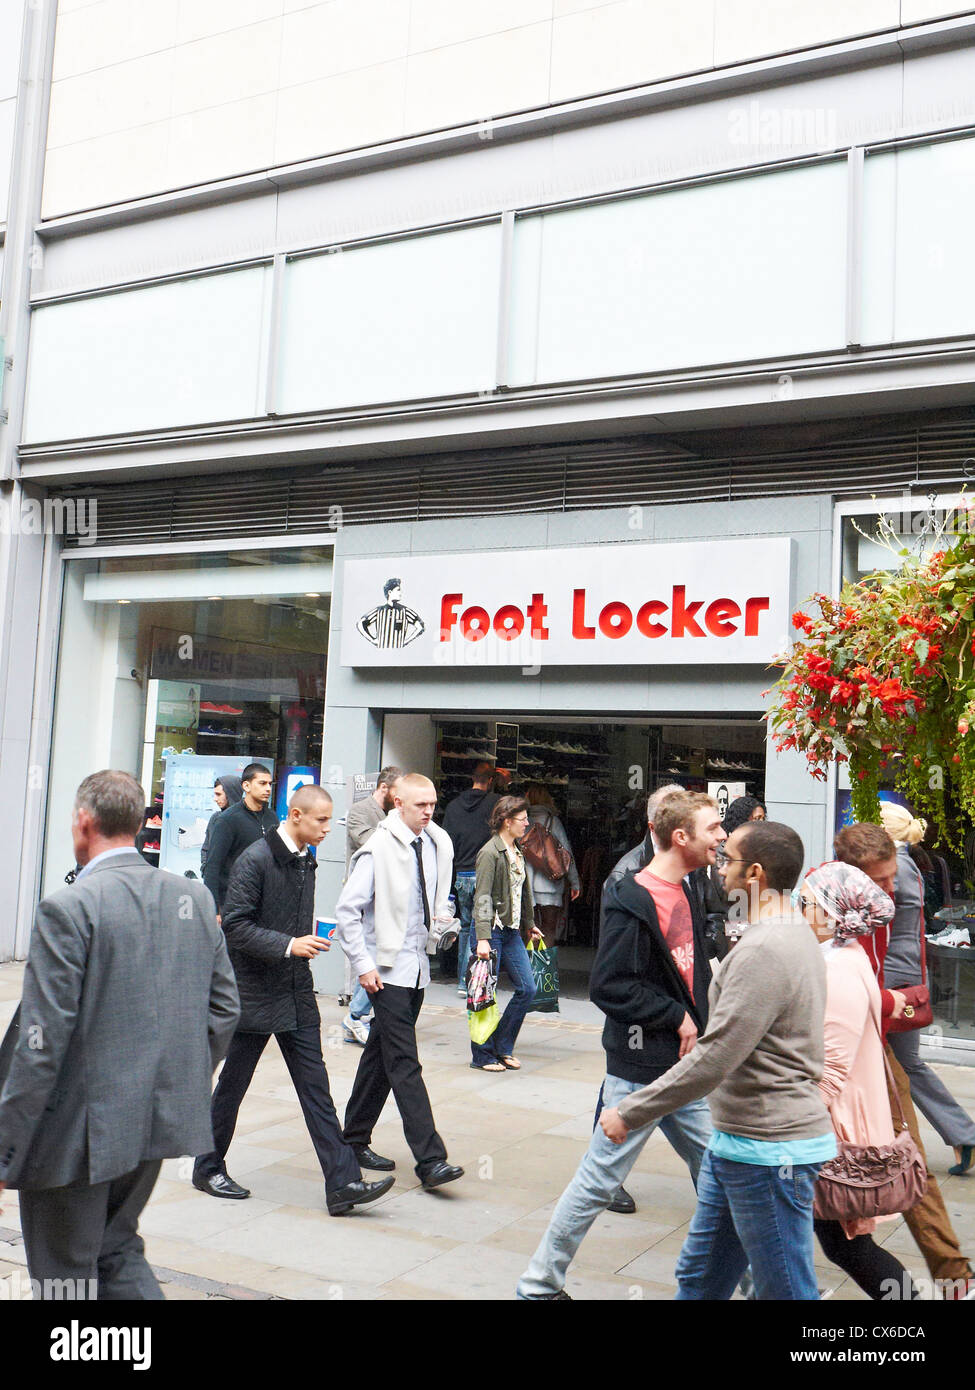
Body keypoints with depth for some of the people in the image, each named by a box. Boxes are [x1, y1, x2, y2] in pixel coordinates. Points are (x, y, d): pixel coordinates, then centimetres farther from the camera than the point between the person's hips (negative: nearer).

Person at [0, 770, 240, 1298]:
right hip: (159, 1118, 6)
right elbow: (224, 1007, 7)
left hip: (80, 1131, -6)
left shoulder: (67, 908, -17)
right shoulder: (196, 898, 2)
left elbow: (42, 1041, -19)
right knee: (117, 1247, 24)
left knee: (68, 1277, 12)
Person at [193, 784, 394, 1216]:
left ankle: (343, 1184, 2)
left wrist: (313, 937, 5)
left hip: (297, 994, 7)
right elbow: (235, 925, -19)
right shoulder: (256, 859, -15)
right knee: (232, 1085, 9)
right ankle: (208, 1168, 29)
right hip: (255, 997, -7)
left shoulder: (306, 862, 10)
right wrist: (288, 945, -24)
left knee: (316, 1088, 3)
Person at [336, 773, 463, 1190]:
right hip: (387, 968, -7)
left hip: (418, 967, 7)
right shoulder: (377, 849, -12)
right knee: (404, 1063, -8)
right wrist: (363, 965, -14)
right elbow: (346, 910, -12)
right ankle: (430, 1159, -7)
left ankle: (356, 1140, 28)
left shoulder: (438, 845, 7)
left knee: (381, 1056, 16)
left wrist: (443, 919, 3)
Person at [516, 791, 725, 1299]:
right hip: (641, 1071, -8)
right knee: (600, 1180, 2)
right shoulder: (633, 901, -18)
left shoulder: (684, 893, 10)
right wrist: (676, 1017, -16)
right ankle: (540, 1282, 17)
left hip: (682, 1067, 8)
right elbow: (609, 985, -21)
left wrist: (694, 1024, 5)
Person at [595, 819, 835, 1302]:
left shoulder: (765, 951, -23)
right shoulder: (793, 936, 11)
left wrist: (629, 1113, -16)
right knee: (699, 1276, 19)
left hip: (767, 1152, -10)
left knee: (785, 1290, 3)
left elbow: (714, 1061, -24)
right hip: (738, 1142, 10)